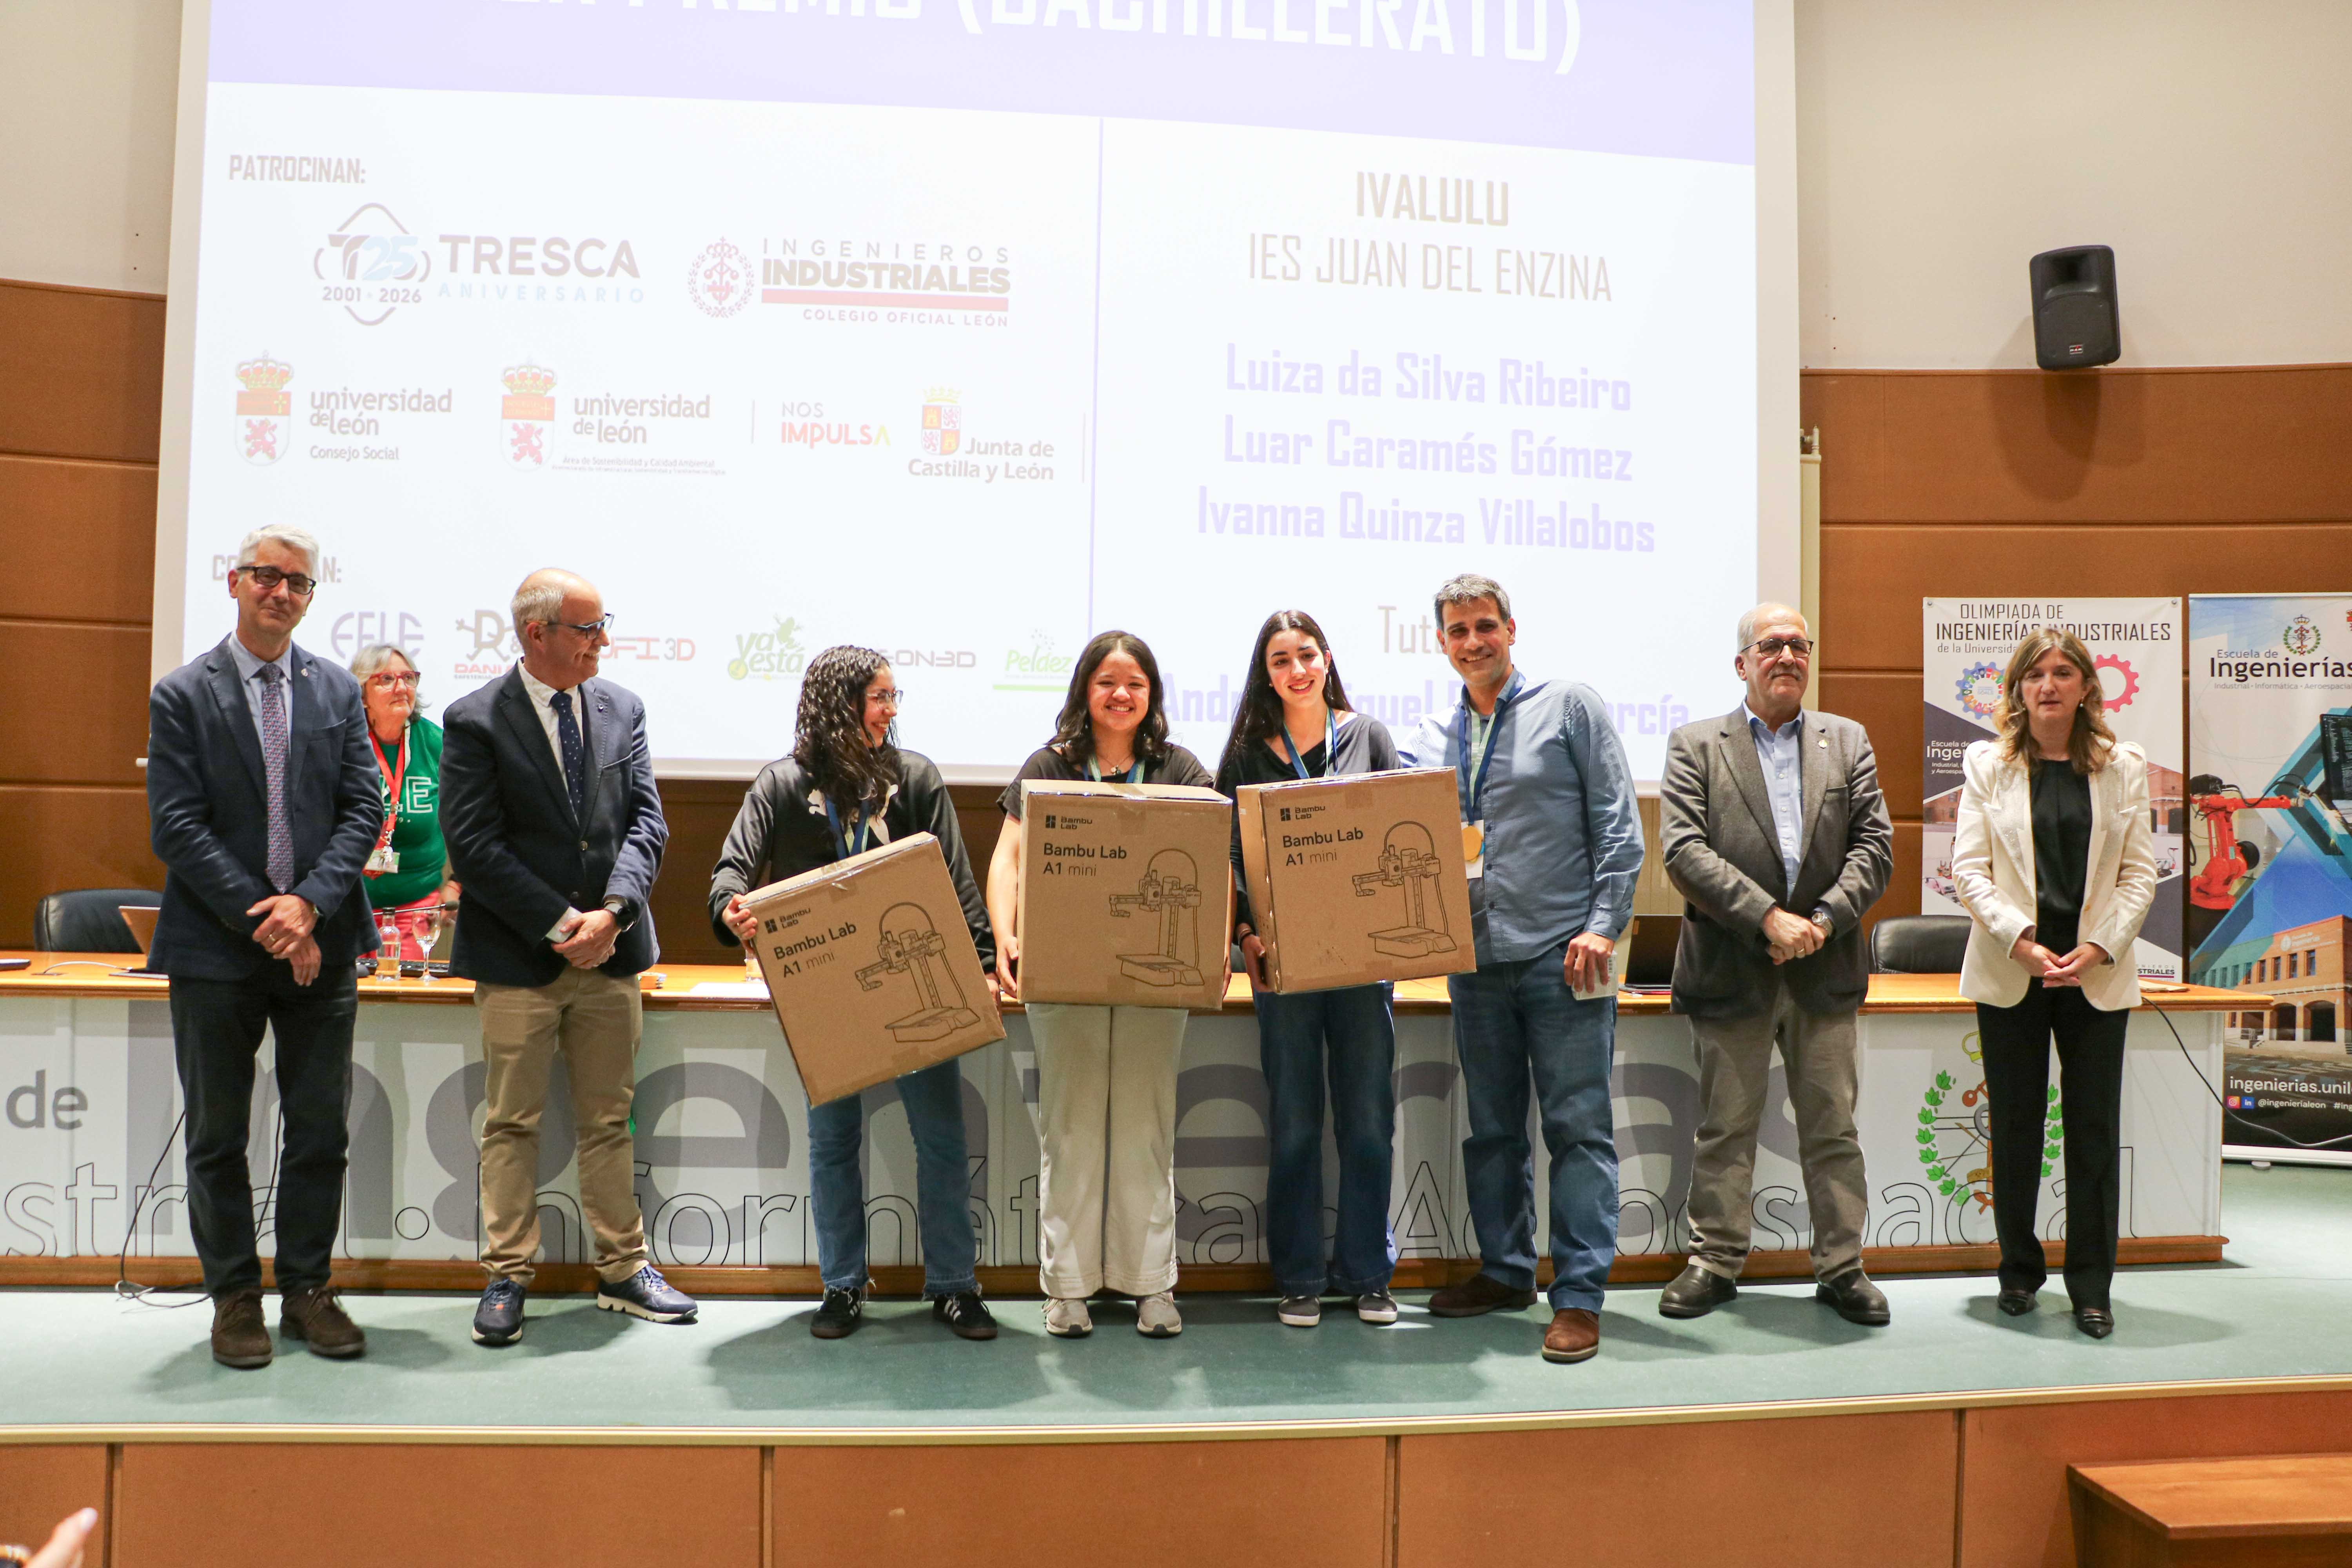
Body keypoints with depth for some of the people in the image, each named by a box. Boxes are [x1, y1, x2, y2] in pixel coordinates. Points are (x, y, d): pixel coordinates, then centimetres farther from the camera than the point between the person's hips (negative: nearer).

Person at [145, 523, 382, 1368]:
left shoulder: (338, 690, 7)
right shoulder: (182, 695, 0)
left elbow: (363, 809, 2)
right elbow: (177, 826, -7)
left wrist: (310, 904, -12)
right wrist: (262, 919, -13)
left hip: (320, 947, 2)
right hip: (215, 950, -2)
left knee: (320, 1132, 7)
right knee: (218, 1137, 8)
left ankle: (307, 1288, 21)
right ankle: (235, 1297, 21)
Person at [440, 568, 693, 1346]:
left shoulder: (622, 709, 7)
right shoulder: (475, 721, -6)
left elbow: (645, 820, 3)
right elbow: (474, 846, -11)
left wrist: (612, 911, -12)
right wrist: (560, 926, -14)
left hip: (610, 954, 4)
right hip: (518, 959, -4)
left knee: (610, 1120, 12)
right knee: (511, 1125, 6)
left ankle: (624, 1270, 22)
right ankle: (506, 1278, 18)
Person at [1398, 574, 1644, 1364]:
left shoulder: (1570, 706, 1)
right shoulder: (1430, 737, 12)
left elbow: (1618, 825, -3)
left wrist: (1602, 926, -11)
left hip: (1561, 953, -5)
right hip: (1475, 957, 5)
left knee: (1578, 1125, -2)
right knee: (1491, 1127, 13)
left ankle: (1579, 1296, 4)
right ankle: (1505, 1270, 27)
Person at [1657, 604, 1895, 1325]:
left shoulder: (1848, 742, 12)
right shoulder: (1695, 746, 2)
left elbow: (1874, 845, 4)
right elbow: (1684, 851, -9)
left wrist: (1824, 920, -11)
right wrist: (1767, 917, -16)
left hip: (1825, 969, 2)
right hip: (1730, 969, -2)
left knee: (1832, 1127, 9)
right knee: (1725, 1128, 7)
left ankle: (1841, 1266, 22)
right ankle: (1715, 1262, 19)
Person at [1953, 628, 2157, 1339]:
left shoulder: (2123, 766, 5)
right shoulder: (1987, 764, 3)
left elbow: (2140, 872, 3)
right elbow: (1968, 867, -2)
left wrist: (2096, 949, -10)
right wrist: (2023, 944, -13)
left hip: (2097, 974, 1)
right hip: (2010, 973, 0)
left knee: (2095, 1131, 2)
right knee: (2015, 1127, 6)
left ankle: (2092, 1287, 14)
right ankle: (2019, 1272, 21)